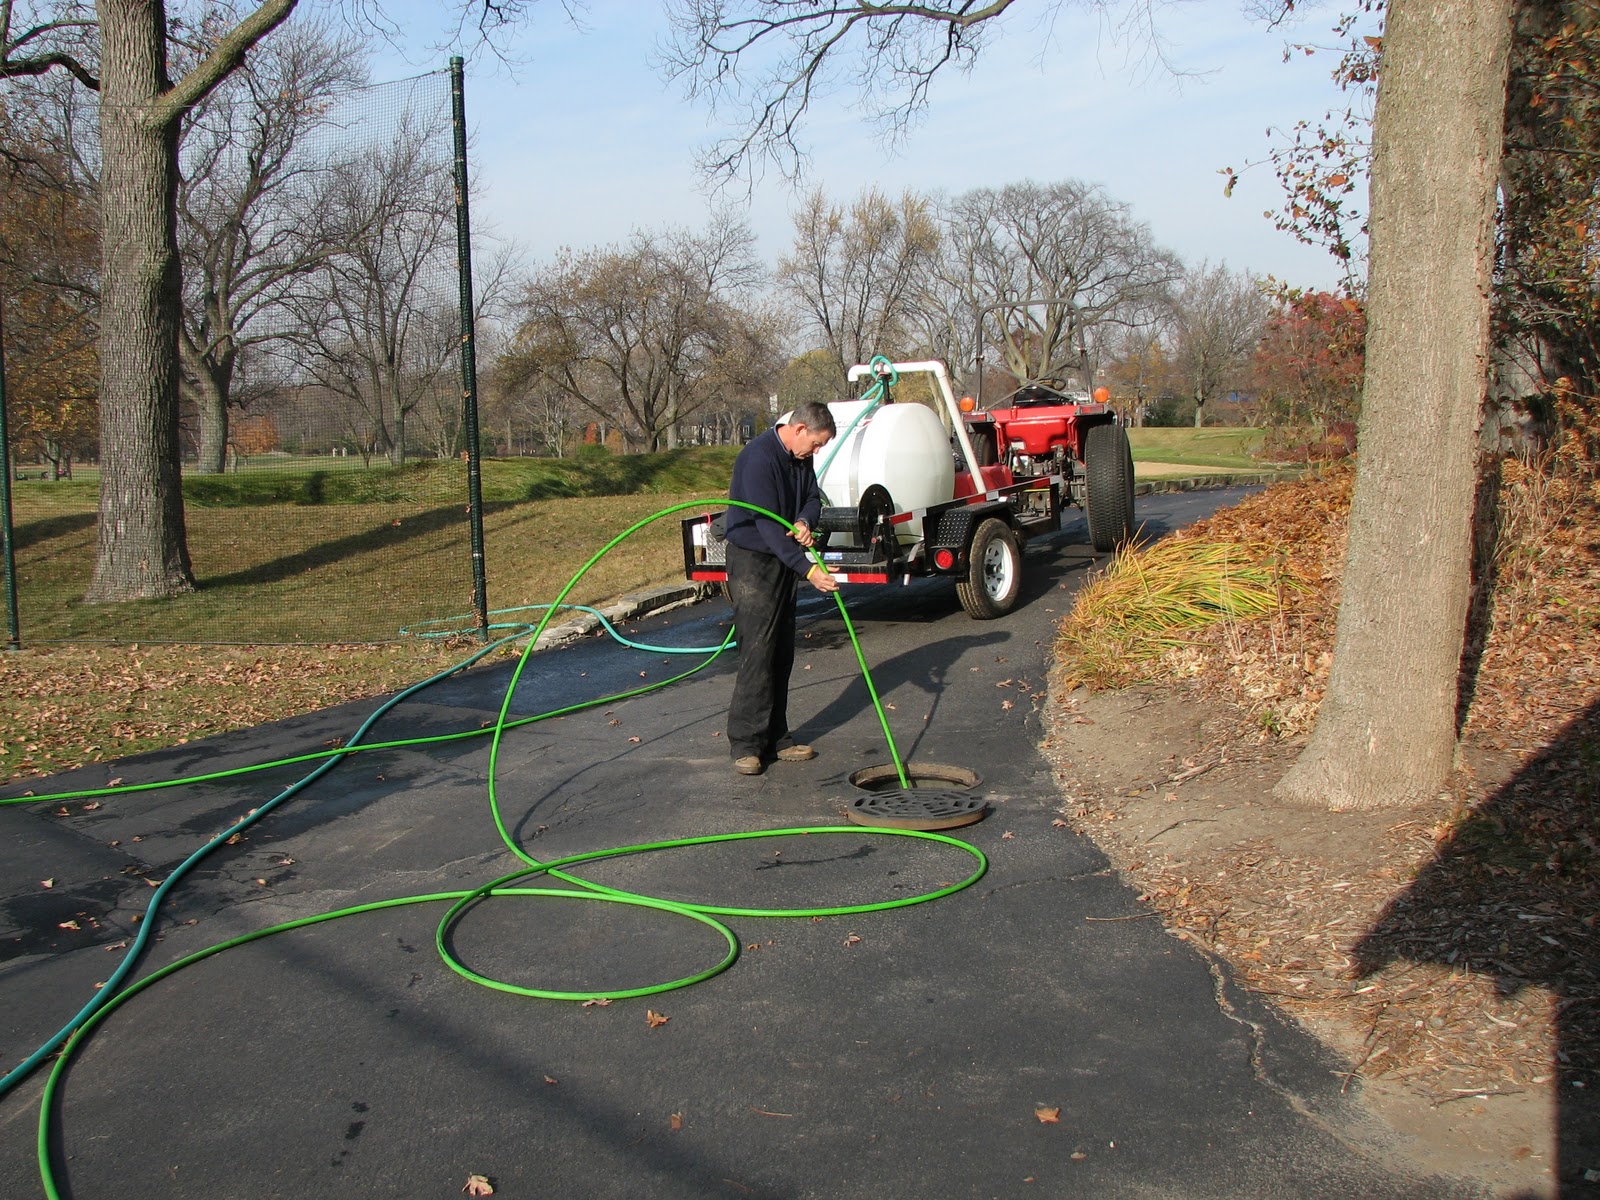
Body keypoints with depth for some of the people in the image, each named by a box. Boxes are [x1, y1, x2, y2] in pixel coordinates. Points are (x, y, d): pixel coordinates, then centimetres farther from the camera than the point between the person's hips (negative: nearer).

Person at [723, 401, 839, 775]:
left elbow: (813, 498, 12)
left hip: (784, 560, 9)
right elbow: (767, 524, -27)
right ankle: (746, 744, -6)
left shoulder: (800, 458, 5)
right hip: (752, 562, -9)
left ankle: (775, 739, 16)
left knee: (782, 654, 9)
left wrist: (804, 521, -14)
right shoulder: (758, 458, -22)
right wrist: (808, 570, -31)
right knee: (757, 653, -12)